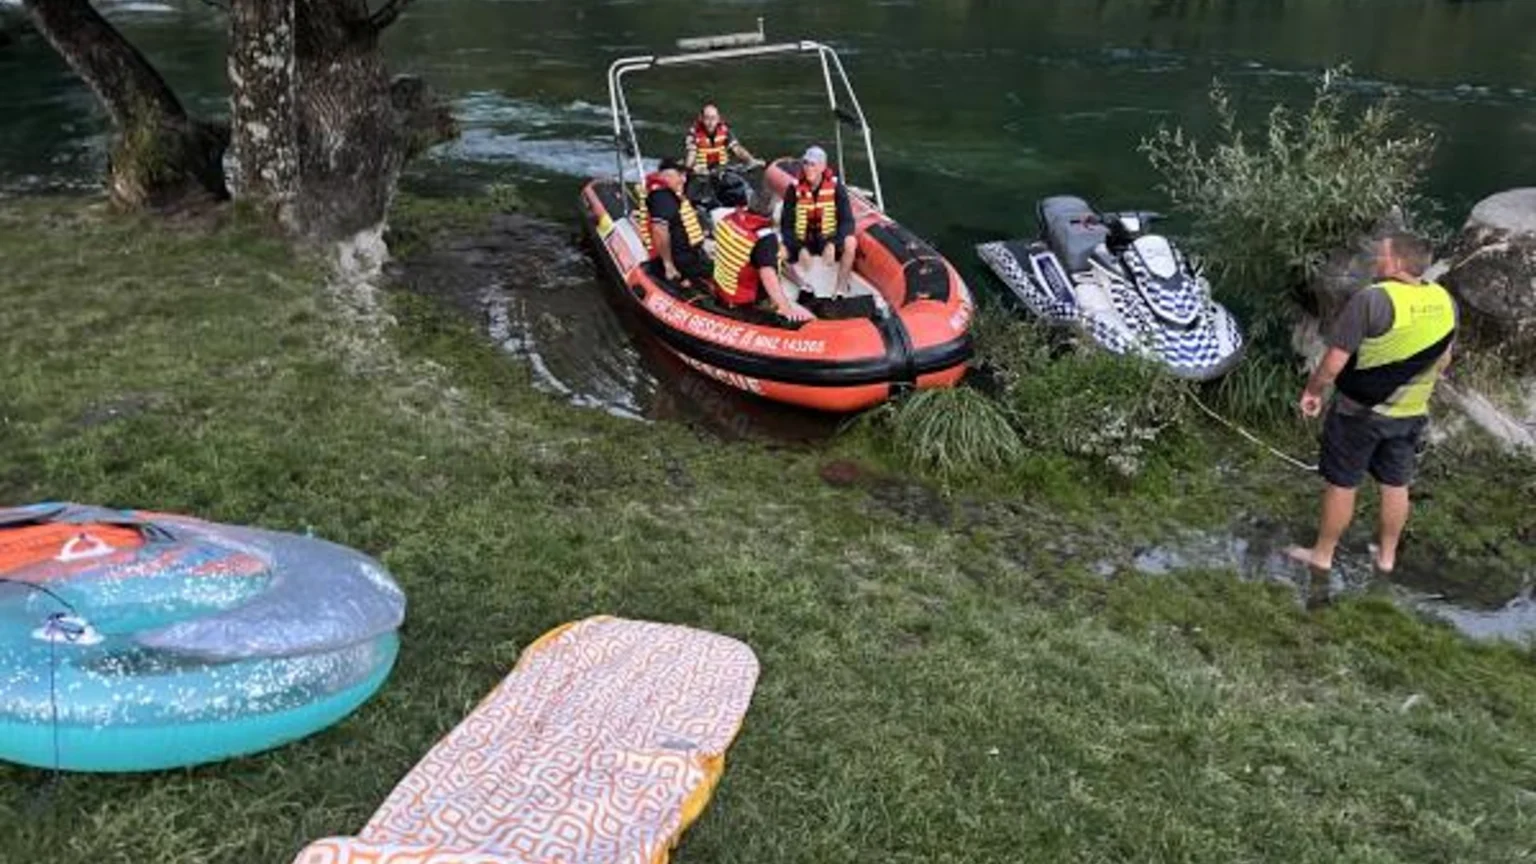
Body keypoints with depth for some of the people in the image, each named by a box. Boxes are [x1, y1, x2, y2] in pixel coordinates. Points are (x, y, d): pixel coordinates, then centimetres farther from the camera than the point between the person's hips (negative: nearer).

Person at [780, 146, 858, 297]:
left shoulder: (836, 188, -10)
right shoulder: (795, 189, -9)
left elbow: (847, 221, -15)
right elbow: (786, 225, -10)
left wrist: (832, 244, -32)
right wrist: (800, 249, -27)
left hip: (828, 241, -1)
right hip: (801, 242, 1)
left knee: (850, 242, -32)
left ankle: (841, 288, -15)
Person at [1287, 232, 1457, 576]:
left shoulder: (1372, 300, -24)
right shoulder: (1444, 301, -3)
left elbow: (1335, 361, -21)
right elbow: (1443, 360, 10)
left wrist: (1313, 390, -5)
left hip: (1359, 412, -6)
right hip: (1411, 414, 6)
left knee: (1341, 485, 8)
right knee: (1396, 486, 19)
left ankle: (1322, 554, 22)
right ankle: (1387, 555, 33)